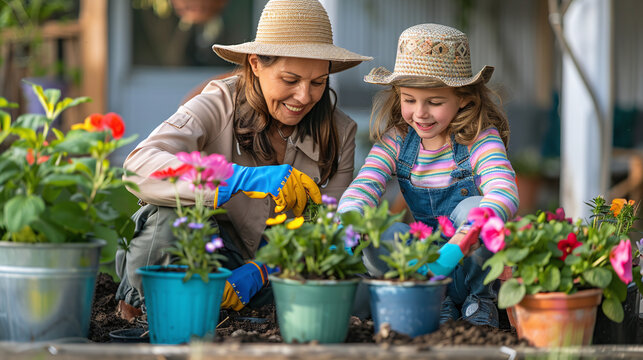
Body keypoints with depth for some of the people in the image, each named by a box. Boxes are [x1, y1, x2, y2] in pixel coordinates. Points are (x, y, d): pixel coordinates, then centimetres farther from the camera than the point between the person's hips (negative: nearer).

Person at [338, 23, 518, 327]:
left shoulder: (481, 140, -16)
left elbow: (505, 194, -35)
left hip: (477, 259, -2)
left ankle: (477, 296, -11)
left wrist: (468, 235, -57)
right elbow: (363, 188, -16)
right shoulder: (395, 140, -3)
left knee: (472, 207, -33)